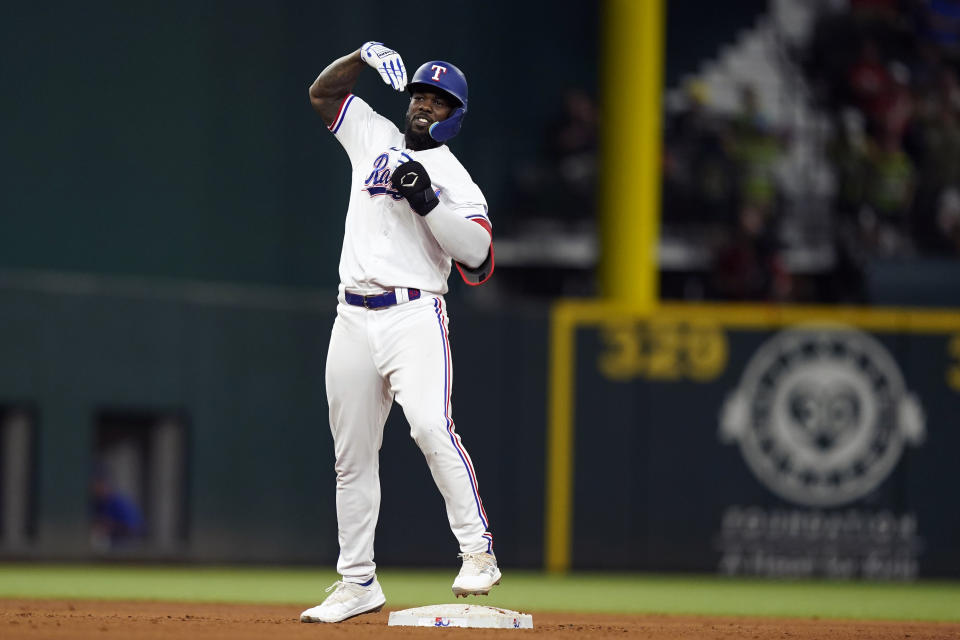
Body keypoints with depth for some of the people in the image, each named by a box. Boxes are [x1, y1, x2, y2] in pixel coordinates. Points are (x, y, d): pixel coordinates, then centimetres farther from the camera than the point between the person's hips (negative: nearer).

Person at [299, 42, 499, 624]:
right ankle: (357, 583, 13)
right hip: (353, 319, 5)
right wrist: (366, 56, 7)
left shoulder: (454, 178, 2)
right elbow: (323, 91, 23)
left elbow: (478, 256, -10)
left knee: (432, 426, -26)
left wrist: (428, 202, -18)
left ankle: (478, 553, -25)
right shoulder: (375, 138, 17)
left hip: (414, 316, -5)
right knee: (353, 453, 6)